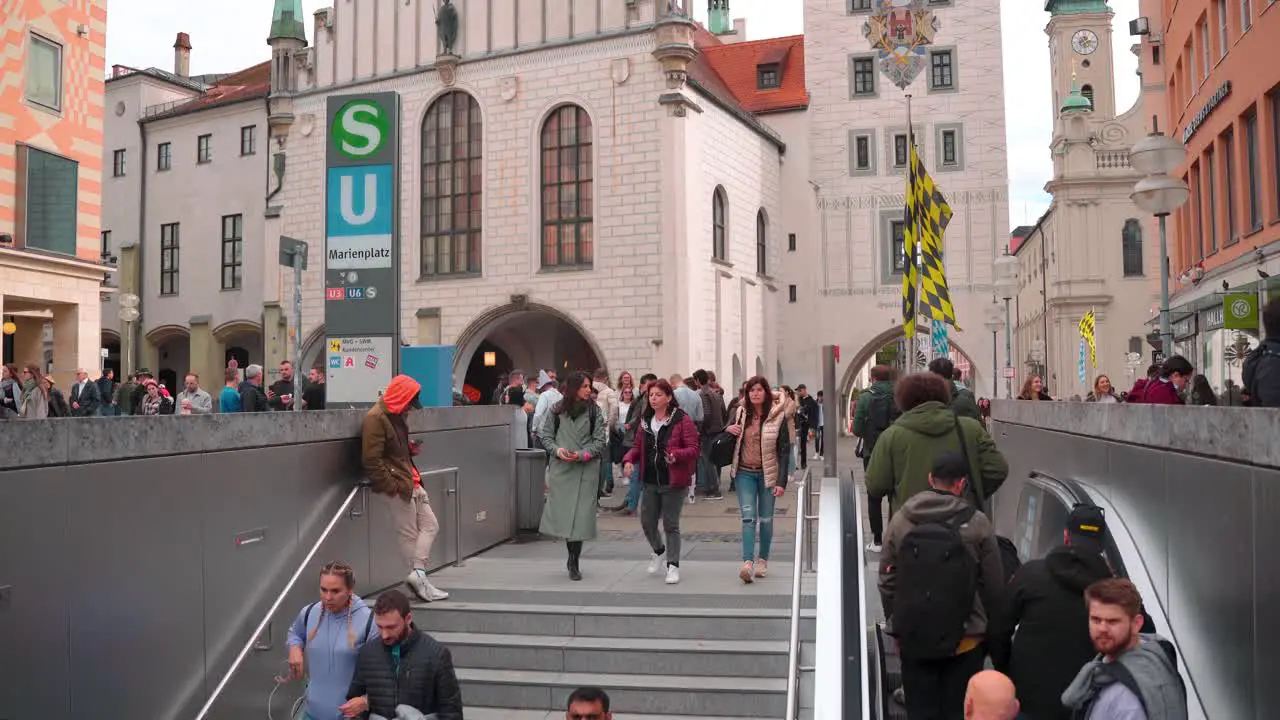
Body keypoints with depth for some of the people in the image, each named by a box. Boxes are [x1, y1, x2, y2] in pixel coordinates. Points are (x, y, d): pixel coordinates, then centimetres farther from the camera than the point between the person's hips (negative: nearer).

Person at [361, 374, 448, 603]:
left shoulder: (397, 416, 15)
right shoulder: (375, 418, -16)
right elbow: (371, 460, -21)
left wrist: (411, 448, 8)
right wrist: (392, 487, -20)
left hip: (410, 483, 10)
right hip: (395, 487, -10)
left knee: (430, 526, 5)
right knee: (410, 536, -3)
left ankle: (418, 575, 0)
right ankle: (418, 576, 4)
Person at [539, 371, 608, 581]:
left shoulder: (594, 410, 3)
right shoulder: (557, 410, 5)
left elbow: (601, 440, 2)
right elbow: (545, 435, 9)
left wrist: (582, 454, -12)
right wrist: (557, 450, -9)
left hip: (586, 469, -1)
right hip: (561, 468, 1)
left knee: (581, 514, -5)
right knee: (561, 510, 1)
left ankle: (574, 562, 7)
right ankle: (573, 557, 21)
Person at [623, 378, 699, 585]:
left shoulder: (682, 420, -9)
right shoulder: (645, 420, 9)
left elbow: (694, 449, -11)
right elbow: (638, 446, 16)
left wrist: (676, 455, -29)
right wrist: (629, 460, -4)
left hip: (673, 482, -5)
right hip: (650, 481, 6)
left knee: (671, 524, 0)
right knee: (647, 521, 10)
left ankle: (673, 565, 13)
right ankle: (658, 550, 39)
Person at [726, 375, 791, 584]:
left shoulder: (777, 416, -5)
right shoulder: (740, 413, 4)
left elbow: (784, 450, -7)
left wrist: (781, 481, -13)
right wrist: (729, 430, -8)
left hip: (767, 474, -1)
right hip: (744, 473, 1)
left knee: (766, 519, 8)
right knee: (748, 517, -10)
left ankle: (762, 560, 22)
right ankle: (747, 562, -17)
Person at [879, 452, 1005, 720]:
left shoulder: (900, 521, -5)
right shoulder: (977, 524, -11)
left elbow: (887, 580, 0)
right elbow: (994, 586, -6)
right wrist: (991, 631, 9)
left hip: (912, 639, 2)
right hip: (965, 640, -1)